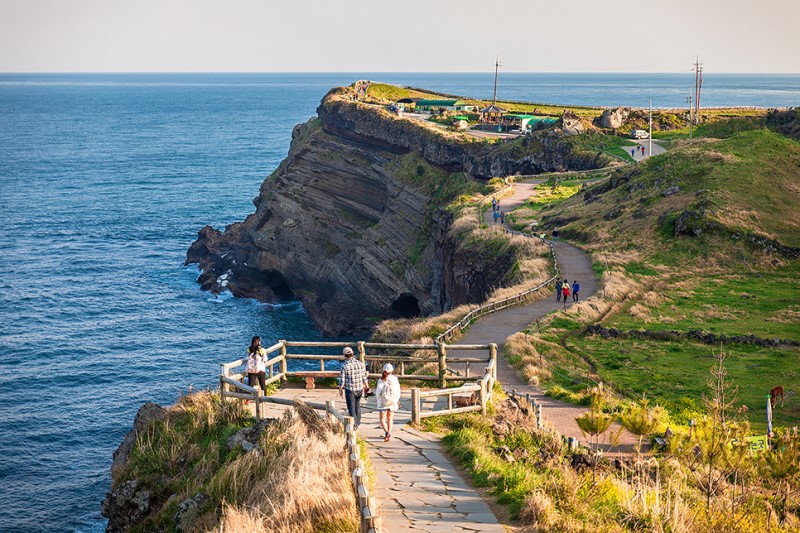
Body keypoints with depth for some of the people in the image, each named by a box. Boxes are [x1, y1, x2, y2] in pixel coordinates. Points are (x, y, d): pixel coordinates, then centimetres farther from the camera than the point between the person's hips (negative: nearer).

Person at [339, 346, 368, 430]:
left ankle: (354, 424, 0)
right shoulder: (360, 364, -3)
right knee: (357, 405, 21)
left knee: (351, 407, 6)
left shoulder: (344, 365, -16)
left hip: (350, 389, -4)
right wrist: (365, 386, 20)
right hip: (360, 388, 4)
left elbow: (342, 380, -11)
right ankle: (357, 423, 28)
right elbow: (364, 377, 5)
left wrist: (340, 389, 3)